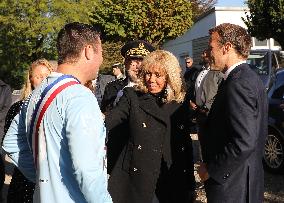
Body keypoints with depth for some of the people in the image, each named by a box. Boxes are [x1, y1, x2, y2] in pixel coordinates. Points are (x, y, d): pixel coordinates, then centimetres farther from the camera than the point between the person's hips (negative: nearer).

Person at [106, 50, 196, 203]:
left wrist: (190, 182, 9)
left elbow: (186, 143, 9)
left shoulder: (180, 104, 5)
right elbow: (109, 121, -16)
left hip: (174, 178, 3)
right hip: (137, 176, -2)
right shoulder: (132, 96, -2)